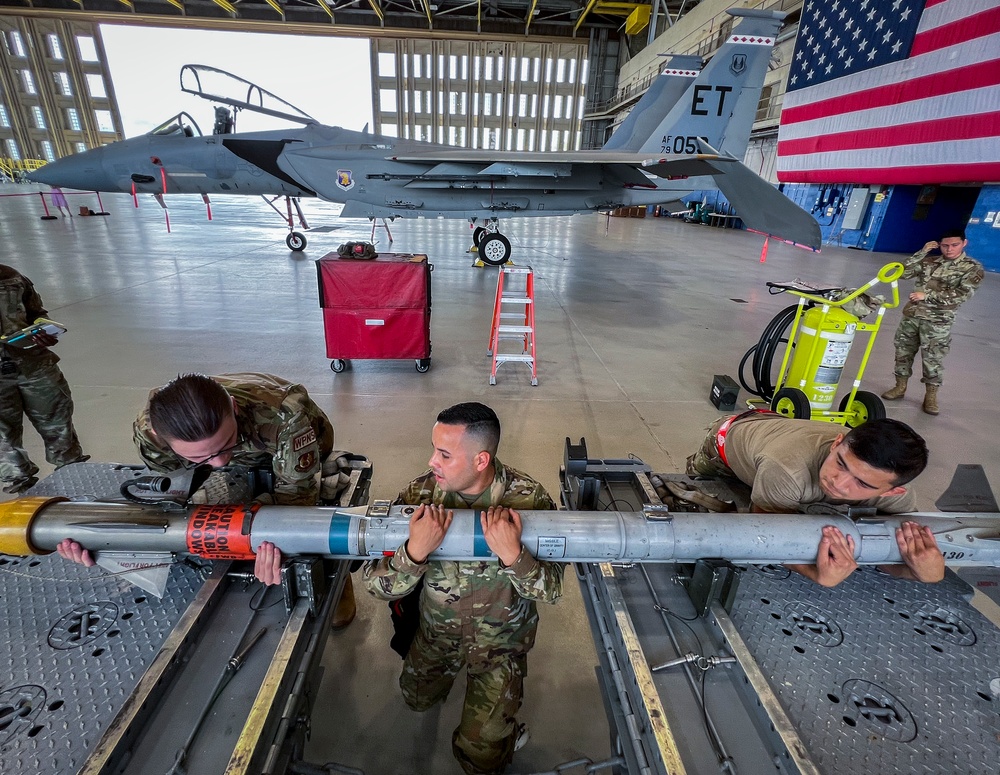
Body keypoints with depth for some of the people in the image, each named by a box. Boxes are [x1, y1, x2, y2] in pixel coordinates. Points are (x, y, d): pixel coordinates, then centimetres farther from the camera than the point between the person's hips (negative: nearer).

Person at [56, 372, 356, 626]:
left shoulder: (284, 412, -47)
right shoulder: (150, 432, -34)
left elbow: (296, 493, -38)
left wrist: (275, 543, -59)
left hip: (300, 449, -3)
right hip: (245, 461, 3)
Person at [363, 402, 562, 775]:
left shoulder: (528, 498, -28)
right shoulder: (421, 493, -24)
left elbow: (550, 591, -24)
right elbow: (377, 585, -23)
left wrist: (512, 555, -45)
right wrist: (415, 551, -44)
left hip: (501, 634, -2)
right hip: (437, 628, 3)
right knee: (418, 699, 25)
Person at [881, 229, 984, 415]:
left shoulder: (973, 267, -1)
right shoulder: (929, 261, 9)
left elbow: (963, 294, -12)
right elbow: (904, 272, 3)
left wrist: (927, 294, -17)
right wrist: (922, 252, -3)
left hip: (937, 322, -4)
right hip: (911, 315, 4)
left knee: (932, 359, 0)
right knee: (903, 351, 10)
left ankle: (931, 395, 13)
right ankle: (900, 387, 24)